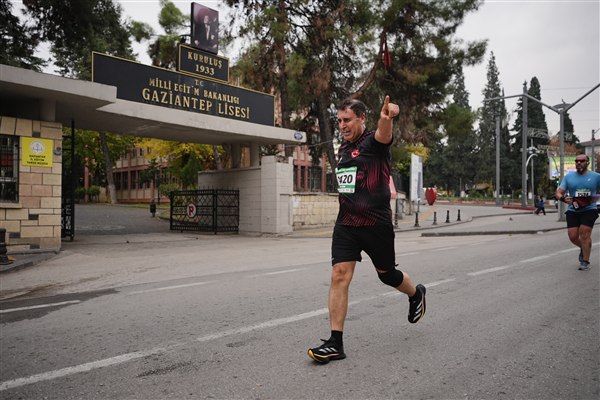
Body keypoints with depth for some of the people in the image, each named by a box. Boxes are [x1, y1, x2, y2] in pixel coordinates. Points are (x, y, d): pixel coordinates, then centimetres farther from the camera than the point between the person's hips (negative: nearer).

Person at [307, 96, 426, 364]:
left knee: (387, 275, 12)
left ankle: (416, 295, 47)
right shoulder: (343, 149, 12)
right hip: (345, 224, 5)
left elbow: (384, 134, -35)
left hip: (376, 224, -5)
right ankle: (335, 343, -3)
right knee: (339, 275, -8)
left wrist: (386, 117, -56)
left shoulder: (374, 142, -9)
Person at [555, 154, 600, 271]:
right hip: (573, 211, 2)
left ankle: (585, 262, 1)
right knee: (573, 236, -2)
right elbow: (558, 193, 5)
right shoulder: (568, 177, 9)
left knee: (584, 233, -12)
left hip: (589, 210, -2)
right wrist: (563, 198, -17)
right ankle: (584, 249, 32)